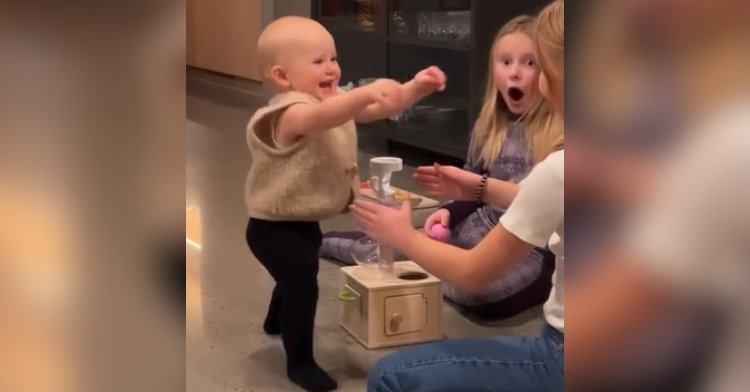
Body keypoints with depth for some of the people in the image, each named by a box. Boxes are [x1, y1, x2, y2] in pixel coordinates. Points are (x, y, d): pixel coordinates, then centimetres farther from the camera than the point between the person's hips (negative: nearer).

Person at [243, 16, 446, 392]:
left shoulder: (336, 100, 0)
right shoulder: (290, 113, -31)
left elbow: (380, 109, -5)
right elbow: (322, 117, -54)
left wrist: (415, 88, -23)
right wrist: (368, 91, -68)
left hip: (302, 221, 10)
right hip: (275, 226, -10)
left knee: (296, 276, 31)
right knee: (303, 285, -13)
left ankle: (276, 322, 59)